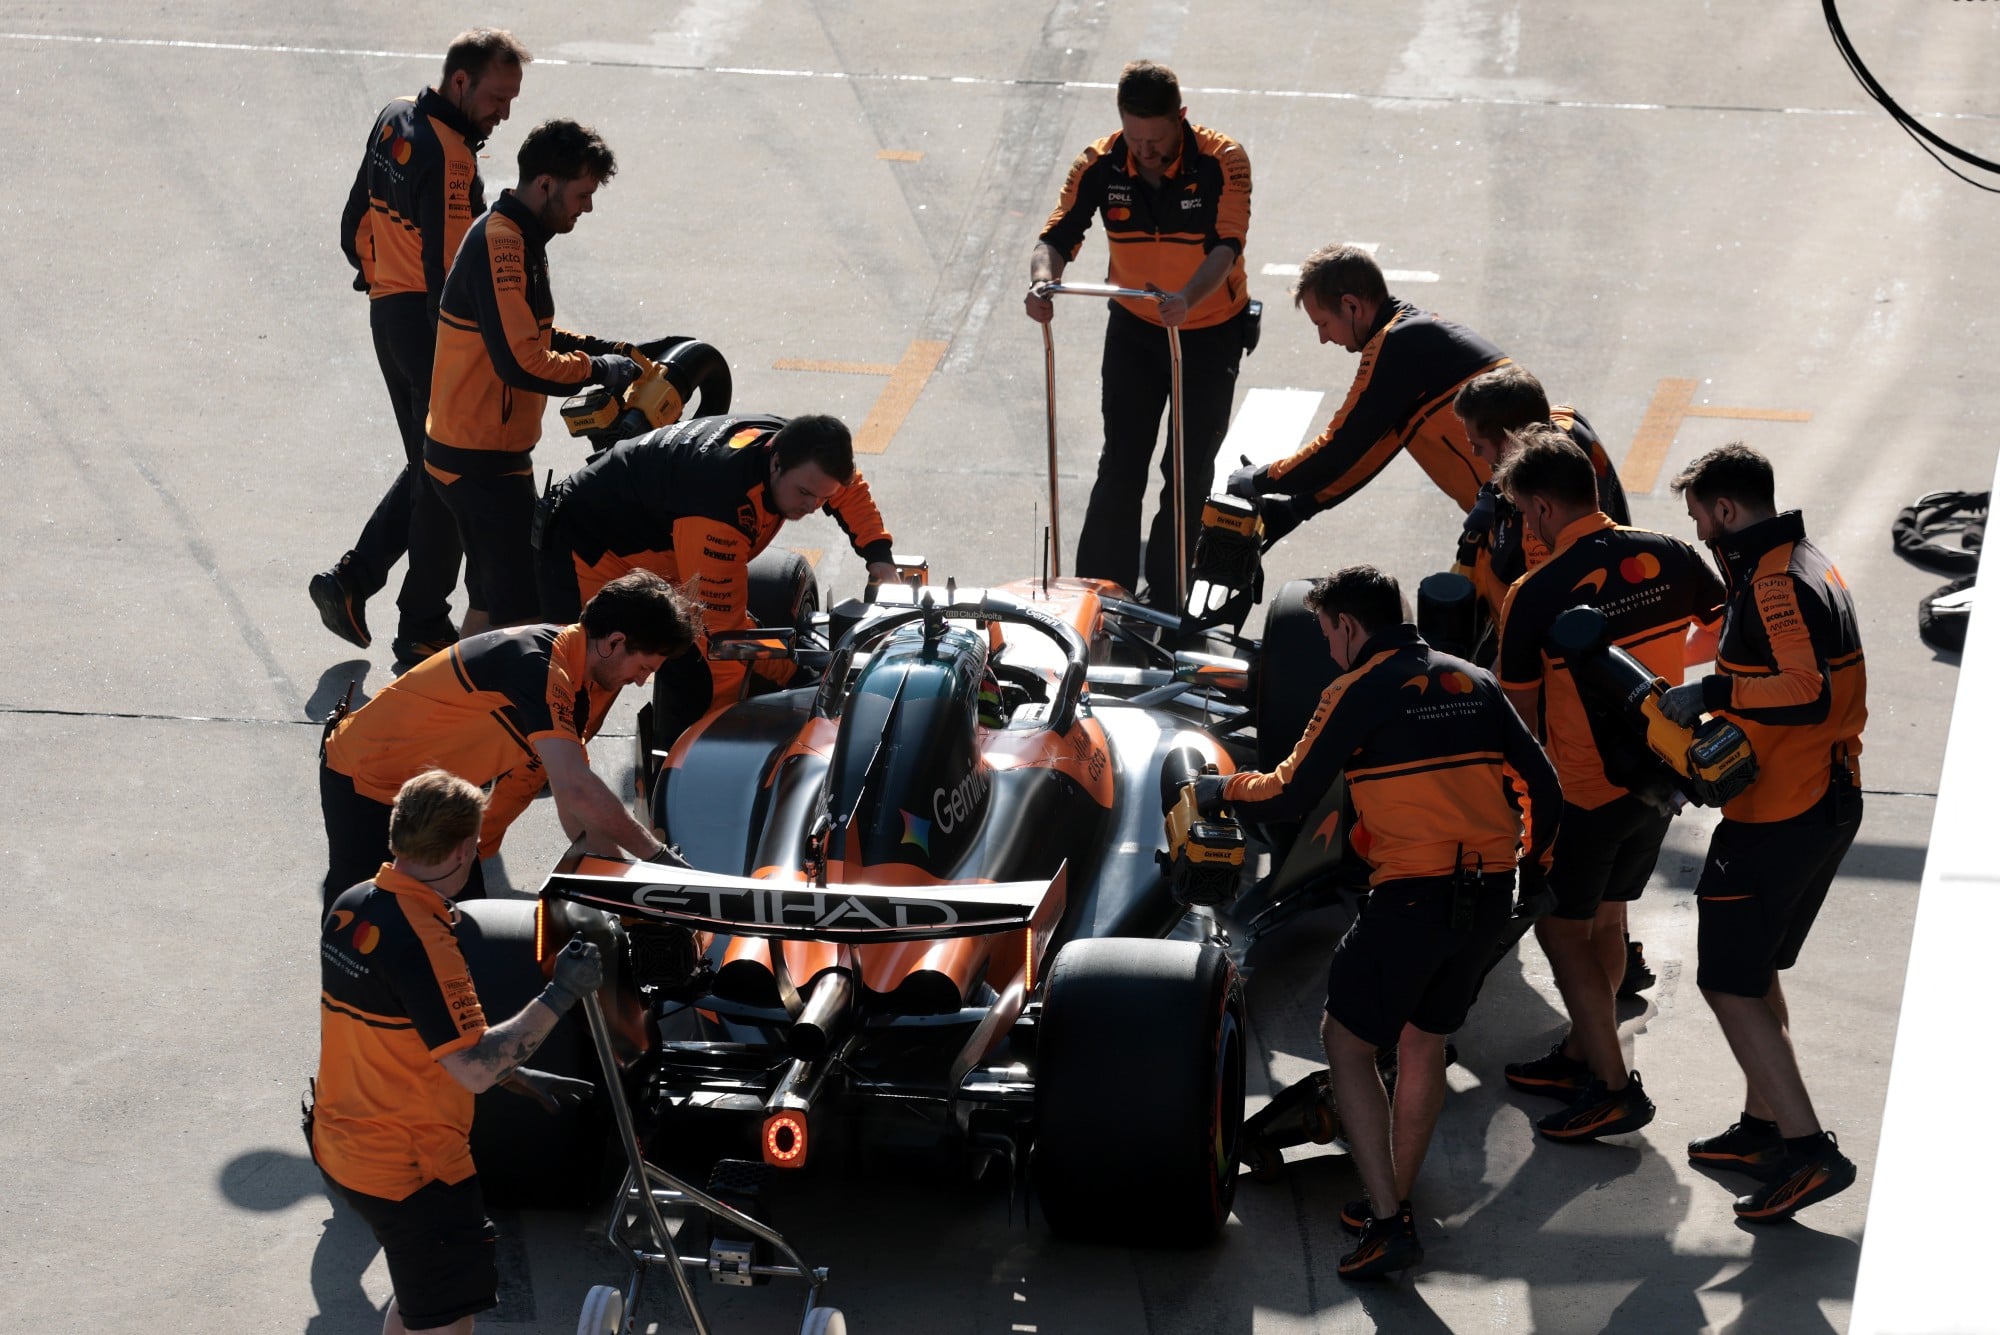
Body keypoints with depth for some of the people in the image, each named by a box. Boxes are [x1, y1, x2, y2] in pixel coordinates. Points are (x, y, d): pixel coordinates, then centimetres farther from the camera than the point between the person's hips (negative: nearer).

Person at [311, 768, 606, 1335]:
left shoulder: (351, 907, 2)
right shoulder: (421, 942, -27)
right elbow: (473, 1068, -28)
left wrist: (517, 1075, 14)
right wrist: (559, 996, -21)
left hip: (341, 1145, 9)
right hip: (409, 1170, -9)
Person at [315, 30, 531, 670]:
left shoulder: (394, 120, 7)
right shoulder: (448, 156, -22)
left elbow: (356, 223, 16)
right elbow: (449, 269, -26)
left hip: (387, 311, 9)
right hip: (428, 322, -9)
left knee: (425, 466, 20)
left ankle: (351, 580, 15)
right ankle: (423, 628, 7)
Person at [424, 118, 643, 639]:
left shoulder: (515, 238, 12)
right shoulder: (500, 244, -21)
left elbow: (529, 334, 24)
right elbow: (522, 363, -28)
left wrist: (603, 348, 11)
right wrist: (598, 370, -16)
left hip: (494, 450, 11)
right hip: (482, 459, -11)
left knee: (492, 596, 17)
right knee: (521, 605, -11)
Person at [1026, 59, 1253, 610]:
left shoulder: (1222, 162, -23)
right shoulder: (1100, 165, -16)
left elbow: (1225, 248, -33)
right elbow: (1058, 236, -21)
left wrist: (1187, 299, -53)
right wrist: (1043, 279, -44)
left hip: (1212, 331, -2)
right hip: (1135, 329, 2)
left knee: (1189, 471, 6)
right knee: (1120, 467, 0)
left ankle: (1165, 603, 17)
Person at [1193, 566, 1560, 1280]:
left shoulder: (1359, 692, -4)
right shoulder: (1473, 683, 13)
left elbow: (1287, 796, -1)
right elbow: (1543, 784, 12)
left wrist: (1221, 789, 17)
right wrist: (1533, 860, 27)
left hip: (1413, 897, -6)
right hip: (1491, 894, 6)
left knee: (1345, 1039, 7)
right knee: (1422, 1040, 22)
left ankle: (1387, 1222, -1)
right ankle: (1394, 1202, 30)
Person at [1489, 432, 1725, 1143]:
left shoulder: (1535, 594, -19)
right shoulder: (1670, 557, -6)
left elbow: (1521, 712, -9)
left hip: (1584, 791, -6)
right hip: (1661, 780, 6)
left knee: (1561, 928, 8)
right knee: (1604, 921, 21)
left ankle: (1615, 1087, 6)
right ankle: (1582, 1055, 34)